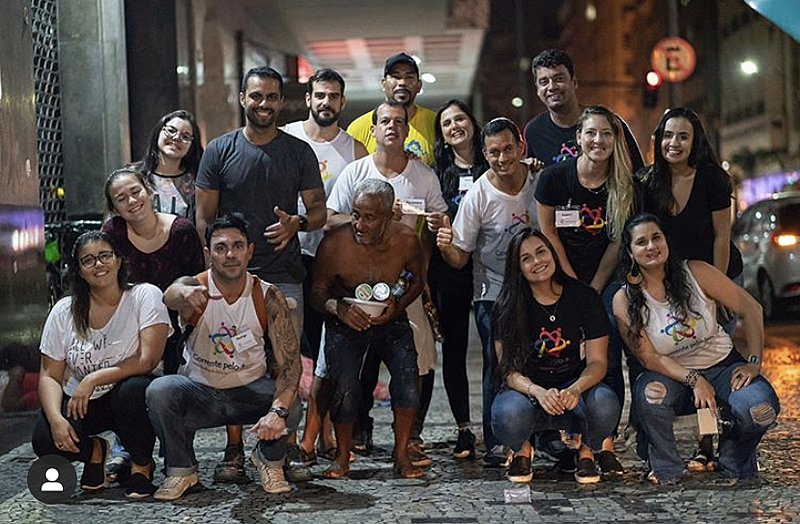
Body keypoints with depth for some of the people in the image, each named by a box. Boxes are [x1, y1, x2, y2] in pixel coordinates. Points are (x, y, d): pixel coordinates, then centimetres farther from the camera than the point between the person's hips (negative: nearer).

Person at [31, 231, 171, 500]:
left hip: (129, 396, -2)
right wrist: (56, 418, -18)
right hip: (80, 401, 3)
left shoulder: (145, 296, -9)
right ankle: (95, 451, 12)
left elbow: (147, 361, -18)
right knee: (45, 440, -26)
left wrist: (93, 379, -22)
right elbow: (50, 375, 0)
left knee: (133, 390, -38)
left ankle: (142, 464, -7)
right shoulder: (64, 311, 0)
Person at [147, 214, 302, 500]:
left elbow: (290, 360, -18)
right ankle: (181, 469, -5)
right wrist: (185, 295, -69)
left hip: (251, 390, 0)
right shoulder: (195, 288, -16)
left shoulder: (267, 296, -13)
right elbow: (170, 295, -43)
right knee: (159, 390, -30)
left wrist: (278, 410, -35)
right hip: (200, 392, 0)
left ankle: (269, 460, 6)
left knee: (290, 407, -29)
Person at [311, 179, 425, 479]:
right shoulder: (334, 243, -22)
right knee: (344, 386, -19)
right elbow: (317, 291, -9)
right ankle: (342, 457, 4)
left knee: (407, 375, -18)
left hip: (390, 320, 2)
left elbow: (417, 279, 2)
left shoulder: (406, 241, -17)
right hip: (345, 321, -1)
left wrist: (398, 306, -17)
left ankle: (401, 455, -2)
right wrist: (337, 307, -32)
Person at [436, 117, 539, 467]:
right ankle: (496, 444, -3)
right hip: (492, 292, -3)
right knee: (498, 366, -10)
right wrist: (446, 246, -31)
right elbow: (459, 258, -10)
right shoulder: (478, 196, -12)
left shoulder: (540, 182, -3)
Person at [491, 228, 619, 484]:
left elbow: (597, 362, -7)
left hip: (574, 388, 1)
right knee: (509, 415, -36)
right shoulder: (506, 308, -6)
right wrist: (538, 392, -32)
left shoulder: (584, 297, -5)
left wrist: (575, 389, -29)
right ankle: (522, 450, 4)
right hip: (528, 389, 0)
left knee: (604, 404, -34)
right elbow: (510, 370, -9)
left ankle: (587, 451, 2)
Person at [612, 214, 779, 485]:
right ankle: (666, 469, -11)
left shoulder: (696, 272, -9)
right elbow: (649, 358, -10)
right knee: (648, 391, -35)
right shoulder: (625, 300, -9)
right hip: (674, 377, 0)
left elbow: (751, 308, -4)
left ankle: (734, 460, 6)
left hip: (724, 365, 1)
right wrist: (695, 381, -23)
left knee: (761, 409, -28)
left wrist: (753, 362, -11)